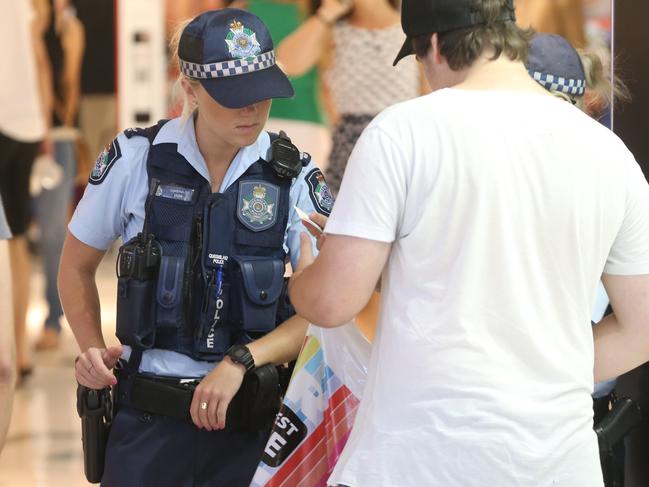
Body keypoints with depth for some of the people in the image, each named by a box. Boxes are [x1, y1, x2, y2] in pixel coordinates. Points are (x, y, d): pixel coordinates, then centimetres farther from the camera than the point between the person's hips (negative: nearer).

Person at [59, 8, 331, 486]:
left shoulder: (296, 177, -3)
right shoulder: (135, 158, -4)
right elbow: (76, 267, 9)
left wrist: (241, 360, -17)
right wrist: (92, 348, -7)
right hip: (148, 416, 0)